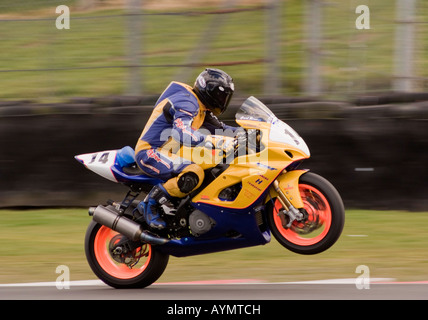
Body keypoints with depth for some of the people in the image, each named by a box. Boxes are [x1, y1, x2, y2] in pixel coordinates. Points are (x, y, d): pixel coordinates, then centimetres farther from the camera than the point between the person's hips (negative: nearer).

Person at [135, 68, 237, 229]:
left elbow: (218, 127, 23)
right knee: (193, 173, -33)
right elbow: (181, 132, -34)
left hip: (165, 153, 11)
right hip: (150, 153, -11)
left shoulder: (200, 107, 16)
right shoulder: (186, 102, -17)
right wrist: (208, 139, -44)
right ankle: (151, 203, -20)